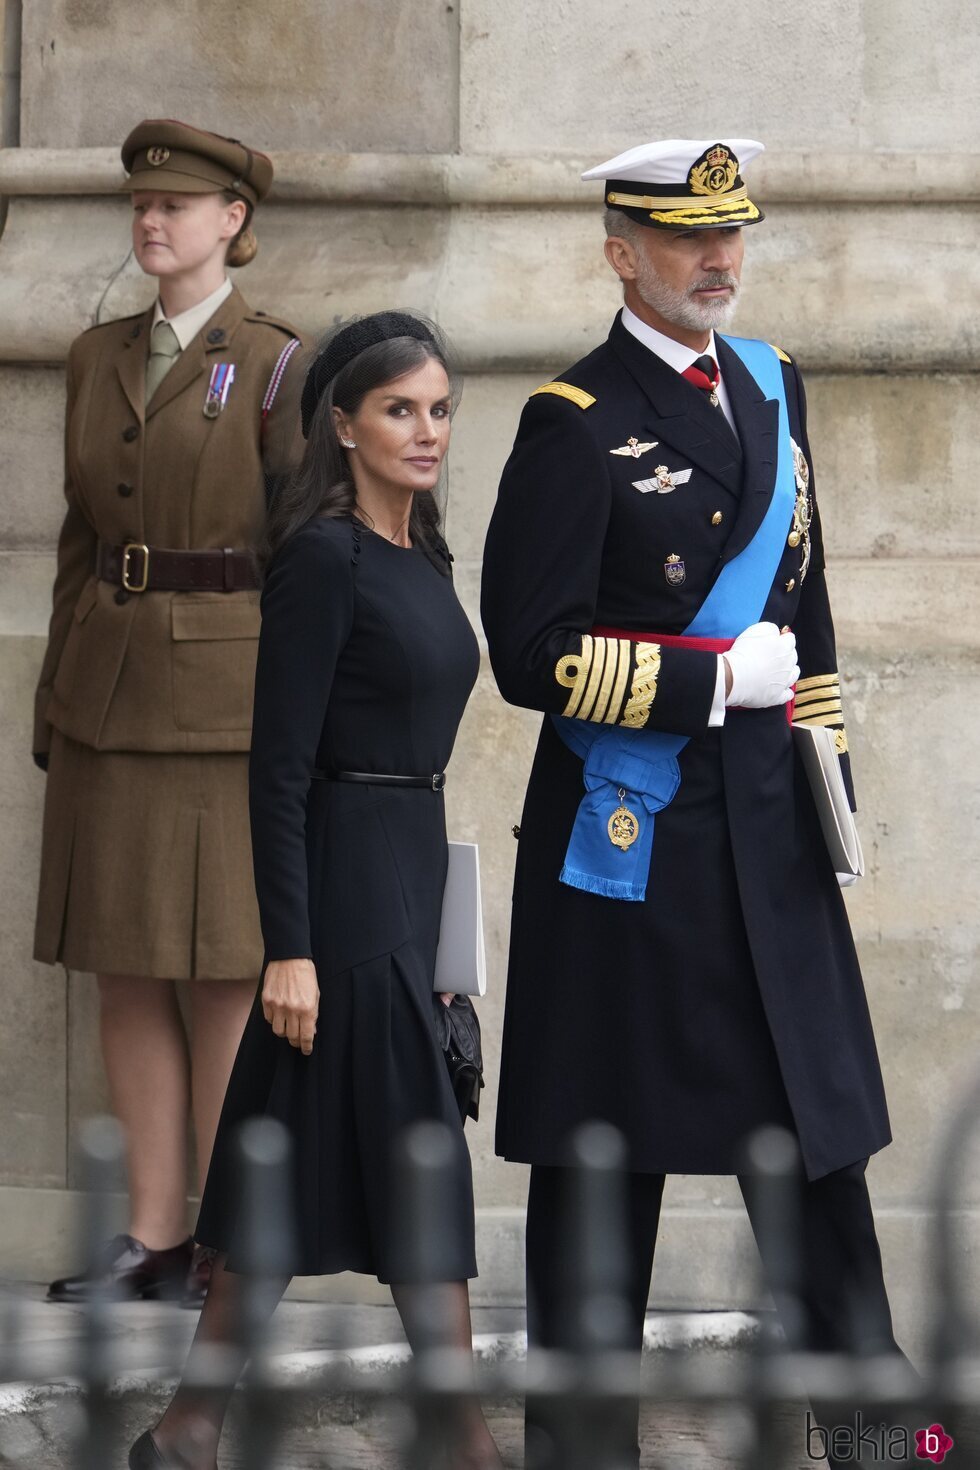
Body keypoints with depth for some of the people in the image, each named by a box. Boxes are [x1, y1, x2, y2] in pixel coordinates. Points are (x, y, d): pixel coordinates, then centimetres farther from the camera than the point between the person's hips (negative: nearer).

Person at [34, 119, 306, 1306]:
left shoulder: (275, 368, -4)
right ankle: (151, 1233, 12)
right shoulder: (98, 359, 12)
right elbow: (79, 534, 15)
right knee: (125, 974, 6)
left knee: (223, 973, -1)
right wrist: (54, 701, 13)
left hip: (224, 697, -5)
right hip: (108, 698, 5)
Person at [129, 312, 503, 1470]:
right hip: (347, 883, -9)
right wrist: (288, 947, -20)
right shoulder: (323, 559, -14)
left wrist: (431, 916, 20)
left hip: (408, 873, 9)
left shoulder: (418, 555, 13)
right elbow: (279, 767, -16)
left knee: (295, 1166, 10)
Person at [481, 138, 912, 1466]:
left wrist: (827, 761, 17)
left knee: (818, 1126, 3)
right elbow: (535, 656, -14)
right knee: (607, 1151, 2)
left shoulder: (773, 387, 13)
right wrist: (722, 677, -13)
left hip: (768, 821, 6)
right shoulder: (577, 423, -9)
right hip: (628, 832, -5)